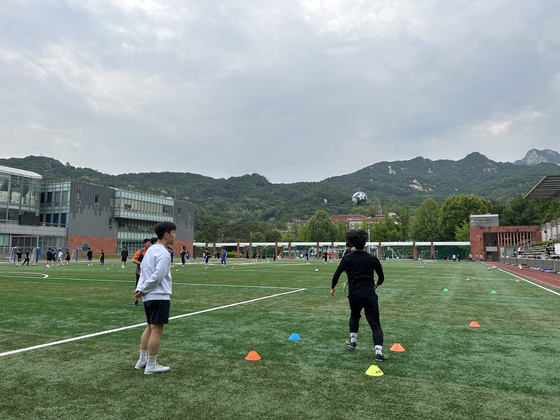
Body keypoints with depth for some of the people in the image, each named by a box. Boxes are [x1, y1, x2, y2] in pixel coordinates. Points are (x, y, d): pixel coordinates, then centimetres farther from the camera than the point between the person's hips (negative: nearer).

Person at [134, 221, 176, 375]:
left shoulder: (151, 250, 13)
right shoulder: (163, 254, -16)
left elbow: (143, 270, 13)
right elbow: (157, 276, -21)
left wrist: (140, 289, 4)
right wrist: (143, 290, -8)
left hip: (148, 297, 9)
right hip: (159, 296, -9)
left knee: (150, 328, 18)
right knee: (157, 330, -1)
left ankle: (142, 360, 26)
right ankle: (151, 366, 7)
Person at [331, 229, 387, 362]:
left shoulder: (347, 258, -4)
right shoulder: (372, 259, 0)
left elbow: (336, 275, -6)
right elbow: (381, 278, 8)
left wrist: (332, 288, 11)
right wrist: (377, 284, 30)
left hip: (354, 295, 1)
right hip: (369, 295, -1)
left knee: (354, 316, 30)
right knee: (375, 324, 1)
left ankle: (353, 341, 34)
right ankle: (378, 352, -10)